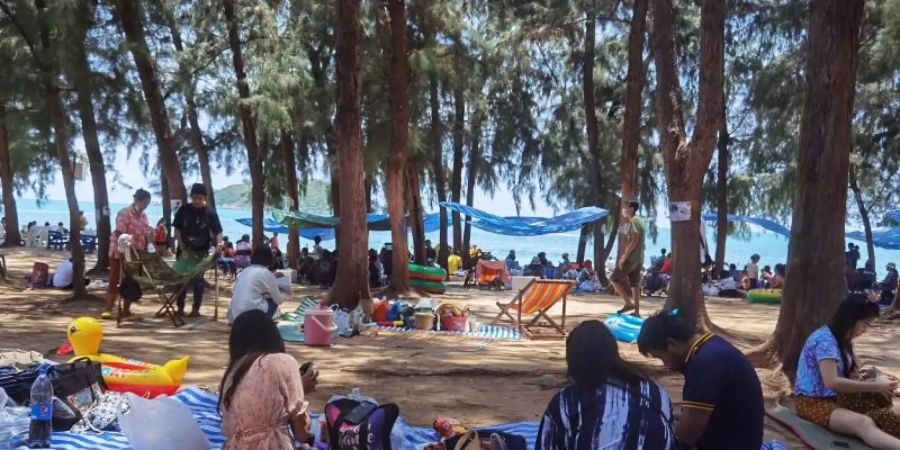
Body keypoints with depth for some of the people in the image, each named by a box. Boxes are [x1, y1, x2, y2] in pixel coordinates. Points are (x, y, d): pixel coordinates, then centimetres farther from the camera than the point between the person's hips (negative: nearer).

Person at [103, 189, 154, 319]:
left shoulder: (143, 216, 9)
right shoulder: (124, 213, -13)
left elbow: (146, 236, 10)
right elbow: (119, 234, -20)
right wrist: (122, 253, -25)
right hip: (120, 253, -7)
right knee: (115, 281, -3)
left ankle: (126, 309, 15)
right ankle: (108, 309, -1)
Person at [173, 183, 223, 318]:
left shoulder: (210, 213, -7)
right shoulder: (183, 210, -2)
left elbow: (218, 233, -6)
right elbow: (177, 229, 2)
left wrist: (217, 247, -22)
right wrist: (181, 246, -10)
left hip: (201, 252, -1)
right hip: (185, 250, 1)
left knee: (198, 280, 3)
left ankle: (196, 308, 11)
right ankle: (180, 307, 13)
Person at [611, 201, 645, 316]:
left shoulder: (633, 221, -14)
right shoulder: (639, 220, 17)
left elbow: (634, 240, -22)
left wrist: (624, 256, -21)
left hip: (631, 257, -10)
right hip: (638, 258, 10)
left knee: (614, 279, -5)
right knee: (635, 284, 11)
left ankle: (628, 303, -10)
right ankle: (637, 311, 12)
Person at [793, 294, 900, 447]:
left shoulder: (841, 339, 12)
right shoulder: (825, 339, -18)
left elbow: (847, 373, 8)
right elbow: (831, 382, -26)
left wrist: (876, 381, -9)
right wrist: (875, 386, -20)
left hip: (835, 397, 9)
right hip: (813, 401, -9)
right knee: (863, 423, -34)